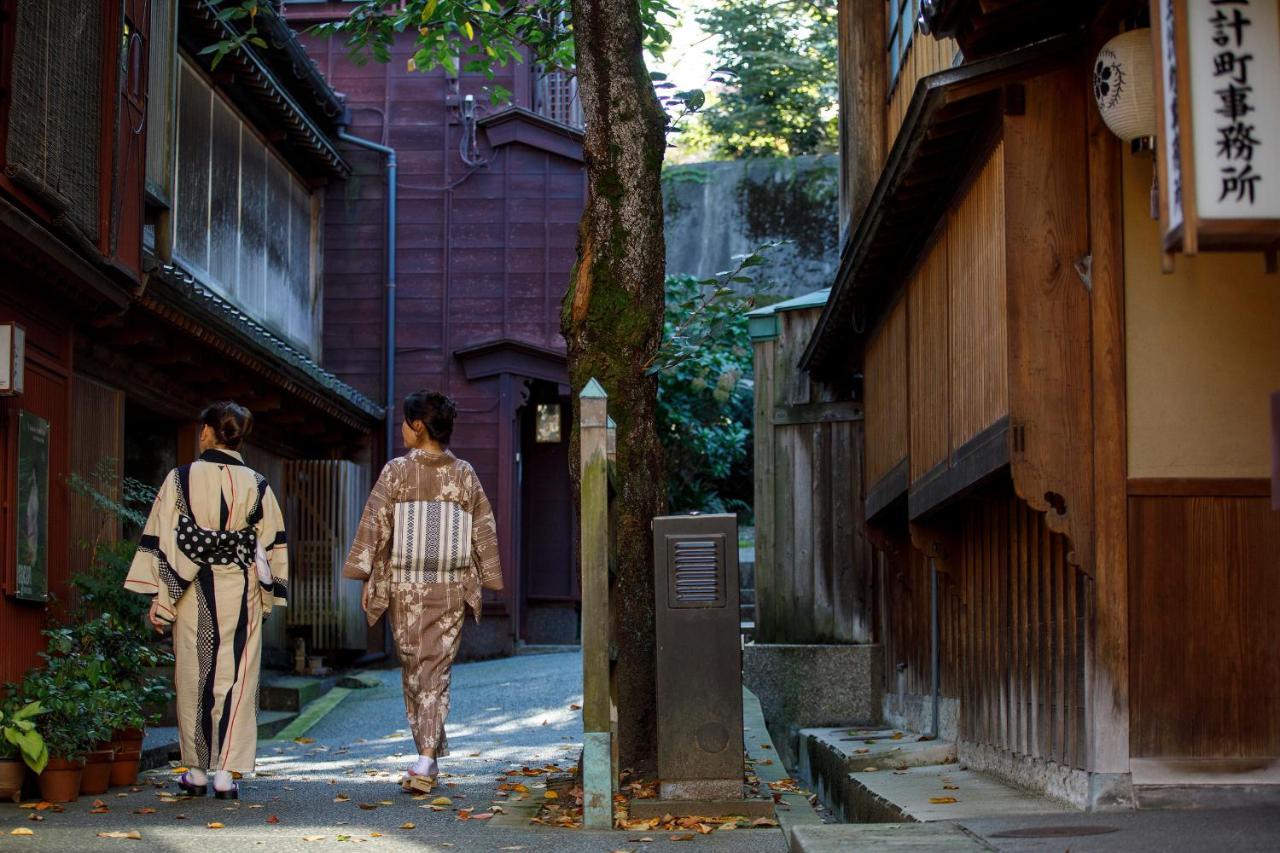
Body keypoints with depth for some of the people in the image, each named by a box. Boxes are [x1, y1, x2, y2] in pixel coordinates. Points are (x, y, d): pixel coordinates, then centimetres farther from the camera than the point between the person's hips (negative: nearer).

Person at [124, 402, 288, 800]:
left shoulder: (181, 479, -5)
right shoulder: (256, 486, 1)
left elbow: (162, 544, -6)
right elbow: (272, 548, 5)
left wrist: (159, 601, -1)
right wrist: (266, 597, 14)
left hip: (192, 593, -1)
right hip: (241, 594, 1)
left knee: (194, 677, 10)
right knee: (235, 678, 5)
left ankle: (197, 770, 16)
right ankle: (225, 771, 1)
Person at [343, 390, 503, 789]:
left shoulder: (397, 471, -6)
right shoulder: (465, 474, 2)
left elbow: (375, 524, -7)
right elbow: (483, 531, 5)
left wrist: (366, 575, 0)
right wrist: (485, 578, 14)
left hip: (405, 586, -2)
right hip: (451, 587, 2)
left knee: (413, 667, 11)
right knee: (437, 669, 2)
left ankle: (428, 754, 17)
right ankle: (428, 758, -12)